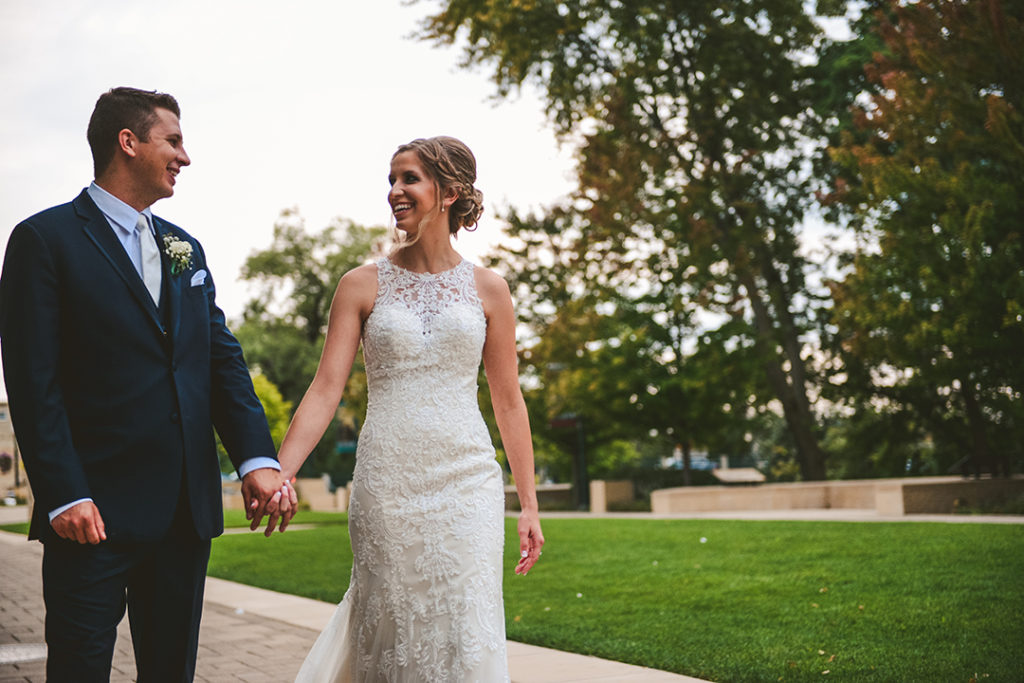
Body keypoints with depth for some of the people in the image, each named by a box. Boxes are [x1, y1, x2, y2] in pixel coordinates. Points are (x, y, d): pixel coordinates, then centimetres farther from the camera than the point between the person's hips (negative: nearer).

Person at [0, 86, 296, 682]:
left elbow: (223, 358, 8)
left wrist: (258, 458, -6)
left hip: (188, 509, 6)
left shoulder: (186, 248, 16)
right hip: (97, 510, -6)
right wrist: (63, 496, -16)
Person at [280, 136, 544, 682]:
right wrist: (278, 475, -15)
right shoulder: (363, 285, 4)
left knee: (466, 636, -2)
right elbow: (326, 387, -2)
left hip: (467, 479, 0)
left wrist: (529, 506, 8)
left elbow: (508, 401, 8)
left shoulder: (486, 289, 6)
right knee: (392, 631, 6)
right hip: (386, 484, 0)